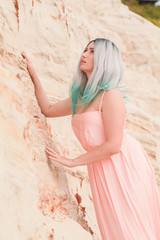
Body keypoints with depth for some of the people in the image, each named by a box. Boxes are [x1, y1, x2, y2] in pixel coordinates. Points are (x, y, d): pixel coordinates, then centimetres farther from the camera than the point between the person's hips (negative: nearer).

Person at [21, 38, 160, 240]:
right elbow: (48, 110, 24)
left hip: (125, 164, -8)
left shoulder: (110, 94, -13)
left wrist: (73, 162, -11)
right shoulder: (81, 96, 12)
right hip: (101, 168, 8)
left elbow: (114, 145, -18)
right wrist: (33, 75, 17)